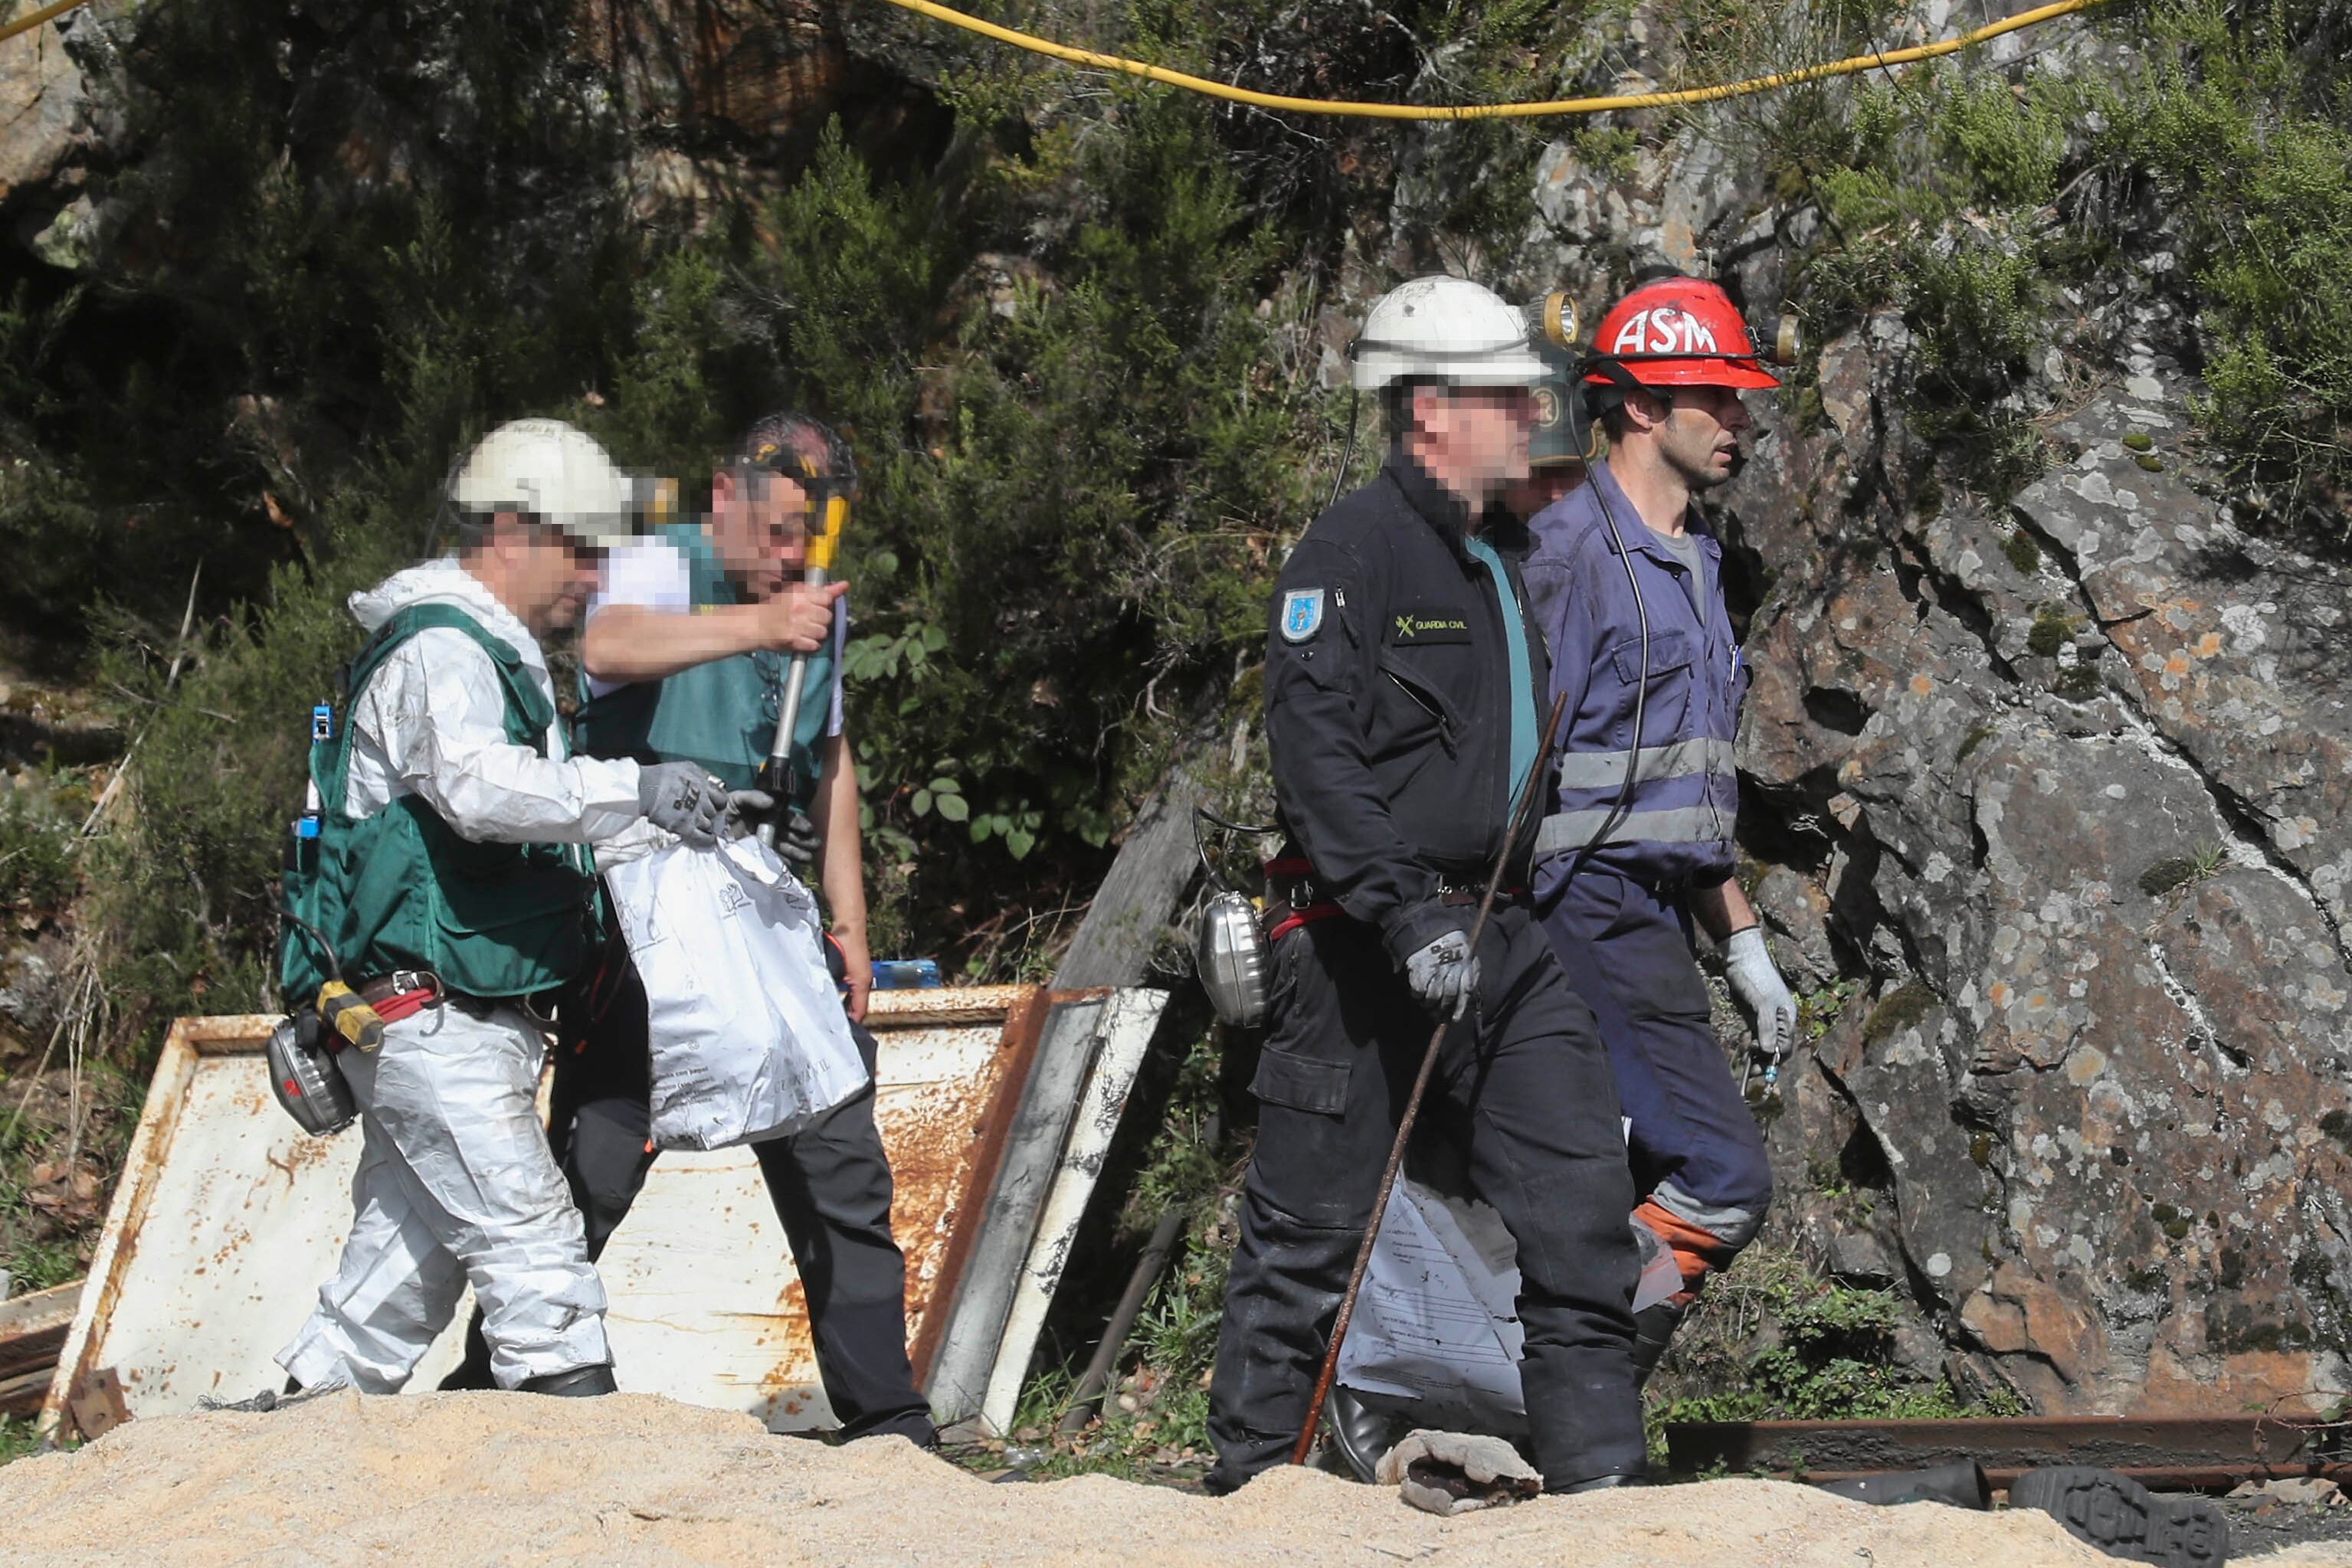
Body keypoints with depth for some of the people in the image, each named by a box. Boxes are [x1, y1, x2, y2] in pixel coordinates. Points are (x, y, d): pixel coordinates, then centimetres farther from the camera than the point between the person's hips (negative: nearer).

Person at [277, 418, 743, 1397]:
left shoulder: (498, 653, 20)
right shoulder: (439, 650, -14)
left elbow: (549, 823, 25)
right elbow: (478, 787, -34)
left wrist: (709, 825, 14)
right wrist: (634, 792, -44)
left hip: (473, 1019, 11)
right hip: (430, 1016, -11)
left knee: (409, 1257, 15)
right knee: (533, 1244, -15)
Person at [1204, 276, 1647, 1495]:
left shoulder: (1501, 558, 17)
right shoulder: (1353, 549, -11)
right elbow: (1314, 754, -19)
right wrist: (1407, 916, -26)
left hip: (1501, 940, 8)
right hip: (1366, 943, -8)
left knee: (1580, 1195, 0)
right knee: (1309, 1233, 1)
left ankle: (1599, 1480, 5)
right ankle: (1252, 1486, 14)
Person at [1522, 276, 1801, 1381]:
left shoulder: (1693, 562, 19)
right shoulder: (1569, 549, -12)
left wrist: (1743, 943, 23)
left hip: (1654, 917, 10)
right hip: (1593, 911, -10)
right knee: (1721, 1179, -13)